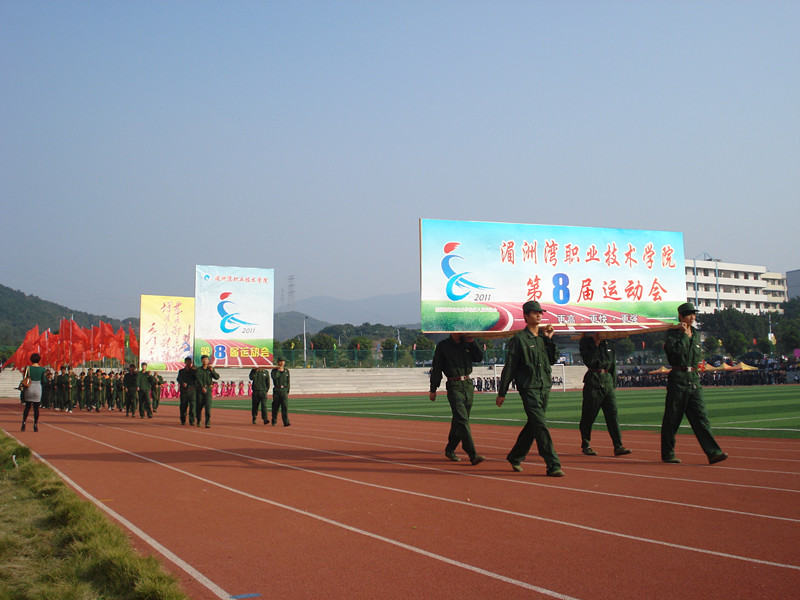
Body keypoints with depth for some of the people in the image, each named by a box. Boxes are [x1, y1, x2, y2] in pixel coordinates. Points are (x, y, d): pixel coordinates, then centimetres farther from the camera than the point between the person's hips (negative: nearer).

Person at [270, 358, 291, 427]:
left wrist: (288, 392, 9)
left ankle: (286, 422, -16)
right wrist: (278, 370, -16)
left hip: (284, 390, 1)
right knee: (275, 406, 5)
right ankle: (274, 421, 18)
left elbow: (288, 382, 13)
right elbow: (274, 377, -19)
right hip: (276, 390, -1)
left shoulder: (286, 371, 12)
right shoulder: (274, 370, 3)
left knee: (285, 406, -11)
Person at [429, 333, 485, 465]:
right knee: (462, 420, -13)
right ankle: (473, 455, -18)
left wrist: (471, 342, -2)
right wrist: (433, 389, 0)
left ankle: (450, 450, 27)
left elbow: (479, 358, 7)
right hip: (454, 386, -5)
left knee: (459, 420, 11)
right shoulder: (443, 345, 1)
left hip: (468, 385, 5)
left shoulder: (467, 343, 14)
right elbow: (436, 368, 2)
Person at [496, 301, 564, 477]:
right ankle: (553, 465, -13)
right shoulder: (519, 339, -4)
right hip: (529, 388, -7)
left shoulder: (544, 337, 14)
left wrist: (550, 339, 2)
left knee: (533, 425, 13)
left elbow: (553, 359, 12)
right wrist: (502, 393, -3)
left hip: (545, 387, 7)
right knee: (540, 425, -12)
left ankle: (515, 456, 29)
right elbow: (509, 367, -4)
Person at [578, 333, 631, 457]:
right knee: (589, 415, 2)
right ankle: (585, 445, 14)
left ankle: (618, 446, -5)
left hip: (608, 380, 4)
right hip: (593, 381, -4)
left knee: (613, 413, -3)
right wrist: (596, 344, -12)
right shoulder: (587, 342, 0)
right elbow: (588, 361, -14)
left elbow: (613, 364, 17)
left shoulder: (610, 343, 13)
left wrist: (614, 384, 12)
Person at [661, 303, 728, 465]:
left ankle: (713, 452, -9)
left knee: (700, 416, -2)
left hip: (694, 379, 6)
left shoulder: (696, 334, 17)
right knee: (672, 418, 1)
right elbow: (676, 351, -19)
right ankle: (667, 453, 11)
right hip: (678, 379, -5)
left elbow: (698, 357, 22)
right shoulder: (673, 333, -2)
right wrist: (684, 335, -11)